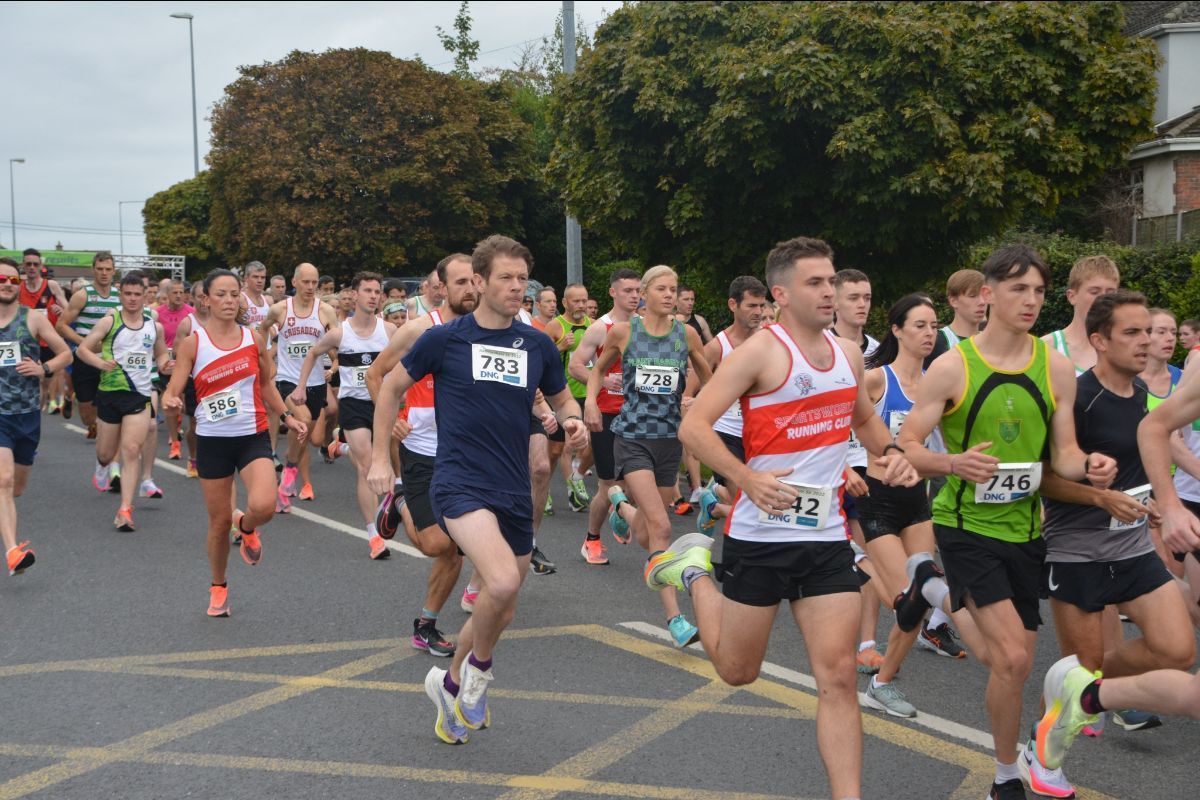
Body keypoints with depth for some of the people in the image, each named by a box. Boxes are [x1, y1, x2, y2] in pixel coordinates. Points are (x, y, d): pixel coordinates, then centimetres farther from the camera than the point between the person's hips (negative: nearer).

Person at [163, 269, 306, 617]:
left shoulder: (254, 339, 3)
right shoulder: (192, 342, -5)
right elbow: (173, 390, -9)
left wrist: (287, 416, 7)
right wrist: (170, 401, -31)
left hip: (253, 436, 1)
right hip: (212, 440, -1)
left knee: (263, 506, -23)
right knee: (219, 520, 5)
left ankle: (247, 527, 16)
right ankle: (218, 588, 31)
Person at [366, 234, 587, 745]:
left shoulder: (537, 345, 6)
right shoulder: (445, 338, -3)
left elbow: (562, 399, 21)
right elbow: (392, 387, 10)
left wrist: (574, 421, -3)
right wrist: (380, 457, 7)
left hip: (514, 492, 5)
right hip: (459, 485, -5)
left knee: (502, 609, 13)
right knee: (503, 582, -28)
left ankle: (452, 683, 39)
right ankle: (479, 666, 1)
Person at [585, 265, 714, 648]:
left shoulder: (686, 334, 1)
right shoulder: (622, 331, -2)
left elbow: (707, 378, 16)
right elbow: (599, 368, 15)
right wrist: (591, 400, -1)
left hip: (670, 438, 3)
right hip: (632, 437, -3)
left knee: (646, 537, 13)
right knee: (661, 528, -18)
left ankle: (620, 503, 48)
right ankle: (674, 617, -14)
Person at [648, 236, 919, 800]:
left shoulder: (849, 354, 9)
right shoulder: (761, 351, -12)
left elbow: (864, 419, 28)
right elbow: (694, 426, -17)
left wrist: (890, 453, 6)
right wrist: (747, 478, -30)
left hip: (828, 536, 5)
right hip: (760, 535, -4)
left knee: (838, 676, -2)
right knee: (738, 671, 13)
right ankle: (694, 570, 35)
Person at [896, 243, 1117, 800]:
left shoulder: (1055, 367, 0)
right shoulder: (952, 367, -11)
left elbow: (1064, 453, 4)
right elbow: (905, 448, -8)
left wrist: (1088, 467, -19)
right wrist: (953, 463, -28)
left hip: (1025, 528, 5)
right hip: (966, 525, -5)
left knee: (1005, 662, 13)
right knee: (1013, 659, -15)